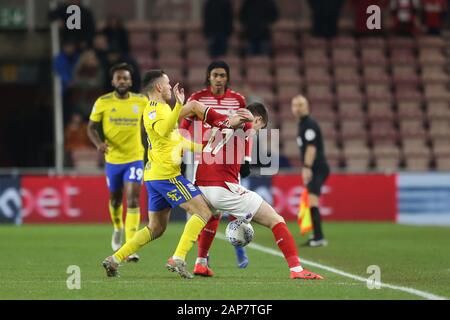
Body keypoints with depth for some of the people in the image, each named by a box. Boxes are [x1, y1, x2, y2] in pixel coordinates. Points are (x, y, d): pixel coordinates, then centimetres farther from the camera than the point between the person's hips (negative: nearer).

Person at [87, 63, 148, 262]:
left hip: (135, 158, -1)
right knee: (115, 199, 18)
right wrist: (99, 143, -21)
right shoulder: (103, 102, -7)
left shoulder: (141, 101, -5)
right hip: (112, 159, 1)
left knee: (133, 200, -15)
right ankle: (117, 229, 49)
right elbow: (91, 127, -2)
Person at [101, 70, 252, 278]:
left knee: (156, 229, 15)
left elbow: (177, 141, 29)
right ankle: (178, 259, -21)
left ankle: (115, 259, 9)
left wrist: (203, 148, 27)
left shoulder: (161, 109, 22)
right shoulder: (154, 109, -10)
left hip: (154, 176, 10)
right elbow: (164, 130, -32)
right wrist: (179, 106, -39)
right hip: (166, 174, -10)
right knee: (203, 213, -11)